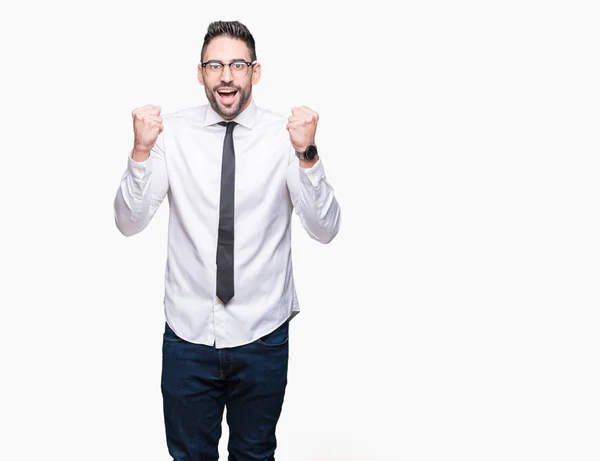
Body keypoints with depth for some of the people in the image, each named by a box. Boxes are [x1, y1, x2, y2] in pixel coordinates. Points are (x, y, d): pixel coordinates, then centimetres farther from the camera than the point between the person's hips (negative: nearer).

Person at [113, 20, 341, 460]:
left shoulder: (285, 134, -7)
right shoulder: (173, 132, -4)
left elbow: (325, 229, -13)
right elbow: (129, 222, -7)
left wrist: (306, 155, -27)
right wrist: (142, 151, -22)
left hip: (262, 336, 0)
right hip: (188, 332, 0)